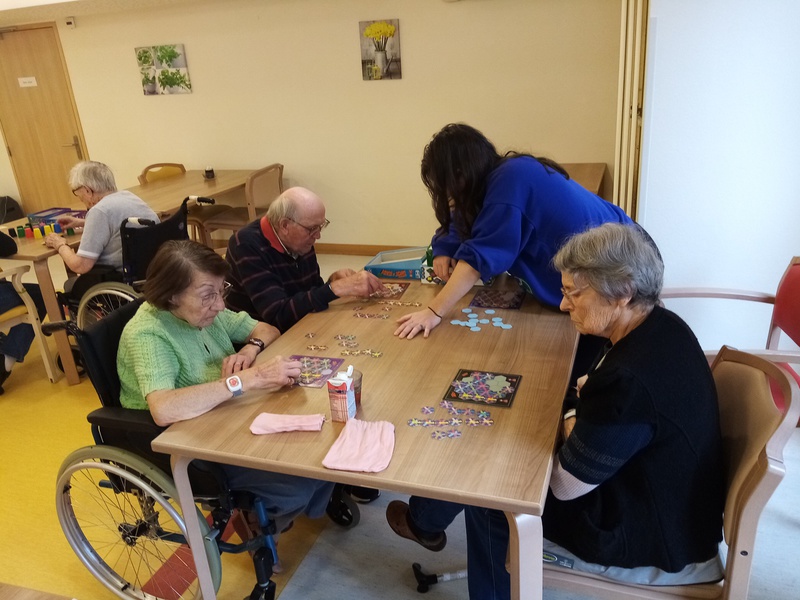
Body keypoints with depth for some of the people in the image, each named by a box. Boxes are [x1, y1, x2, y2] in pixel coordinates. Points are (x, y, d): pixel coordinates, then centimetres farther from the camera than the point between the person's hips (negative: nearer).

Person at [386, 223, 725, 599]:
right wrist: (583, 401, -7)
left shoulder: (629, 381, -35)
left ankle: (424, 521, 36)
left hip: (653, 541, -9)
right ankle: (427, 520, 33)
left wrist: (571, 415, -6)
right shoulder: (661, 325, -6)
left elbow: (565, 485, -23)